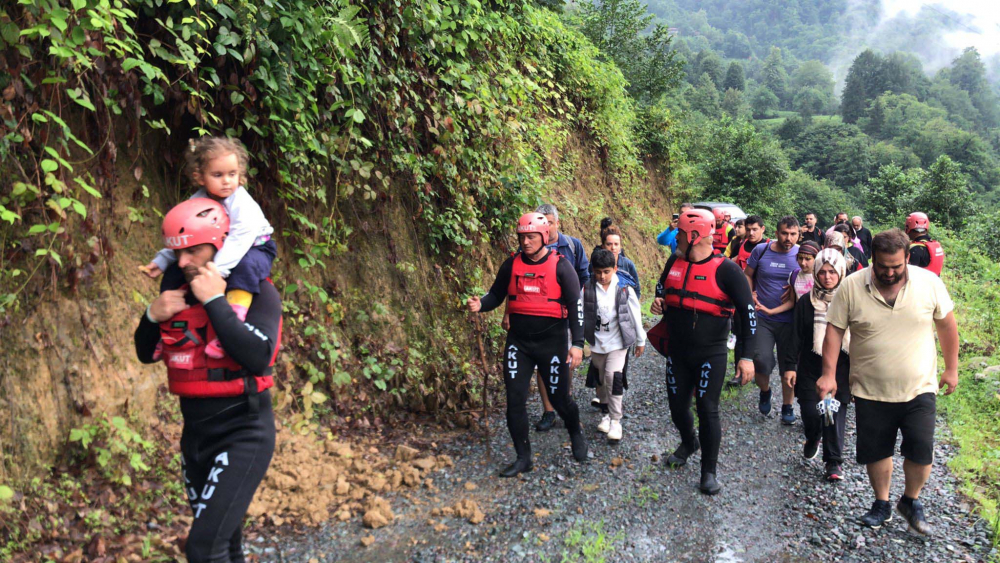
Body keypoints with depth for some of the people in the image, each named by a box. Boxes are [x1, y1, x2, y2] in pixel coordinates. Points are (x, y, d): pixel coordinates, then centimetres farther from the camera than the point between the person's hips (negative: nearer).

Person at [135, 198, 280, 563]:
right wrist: (153, 315, -8)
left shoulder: (257, 292, -12)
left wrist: (215, 301, -25)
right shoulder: (177, 290, 5)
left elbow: (257, 358, -27)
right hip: (196, 434, 7)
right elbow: (146, 354, 12)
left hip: (243, 436, -6)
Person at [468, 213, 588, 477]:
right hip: (518, 342, 3)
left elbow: (575, 305, -6)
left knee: (559, 397, 7)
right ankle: (523, 458, 15)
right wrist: (480, 304, -13)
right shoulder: (512, 264, 2)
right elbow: (497, 294, 10)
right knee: (515, 399, 0)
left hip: (552, 342, -3)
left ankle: (576, 434, 40)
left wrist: (578, 343, -13)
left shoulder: (560, 265, -6)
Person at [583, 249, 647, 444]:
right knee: (601, 379, 13)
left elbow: (635, 316, 0)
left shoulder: (625, 290, -9)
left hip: (618, 342, -3)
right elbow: (581, 315, 0)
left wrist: (640, 341, 7)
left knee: (614, 376, -17)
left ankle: (615, 421, -7)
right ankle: (608, 412, 34)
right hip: (596, 343, 3)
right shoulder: (587, 290, -7)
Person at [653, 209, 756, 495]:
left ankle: (709, 471, 14)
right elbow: (662, 287, 21)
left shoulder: (726, 270, -15)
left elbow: (748, 312, -14)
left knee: (707, 409, -3)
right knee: (677, 406, 14)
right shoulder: (675, 262, 2)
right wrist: (659, 302, -5)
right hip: (677, 351, 5)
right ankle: (689, 442, 45)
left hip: (711, 355, -5)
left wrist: (747, 356, -18)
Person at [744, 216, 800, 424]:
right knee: (762, 361, -11)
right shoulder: (761, 250, -3)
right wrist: (751, 296, -7)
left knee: (788, 365, 9)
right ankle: (765, 390, 22)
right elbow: (747, 275, 8)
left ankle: (787, 406, 28)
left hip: (789, 320, 1)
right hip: (762, 317, -1)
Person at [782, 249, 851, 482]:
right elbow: (796, 337, 3)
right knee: (810, 412, -3)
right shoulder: (806, 302, 1)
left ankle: (833, 460, 15)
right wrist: (790, 366, -1)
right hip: (811, 367, 0)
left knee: (836, 412, 0)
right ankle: (812, 439, 31)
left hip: (840, 368, 0)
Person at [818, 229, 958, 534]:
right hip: (870, 391, 0)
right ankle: (881, 503, 33)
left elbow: (947, 325, 4)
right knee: (876, 451, 11)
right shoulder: (851, 287, -11)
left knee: (921, 451, -1)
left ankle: (911, 501, 26)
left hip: (919, 389, 0)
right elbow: (834, 329, -6)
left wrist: (951, 368, 8)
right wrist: (829, 373, -10)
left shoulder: (929, 282, -8)